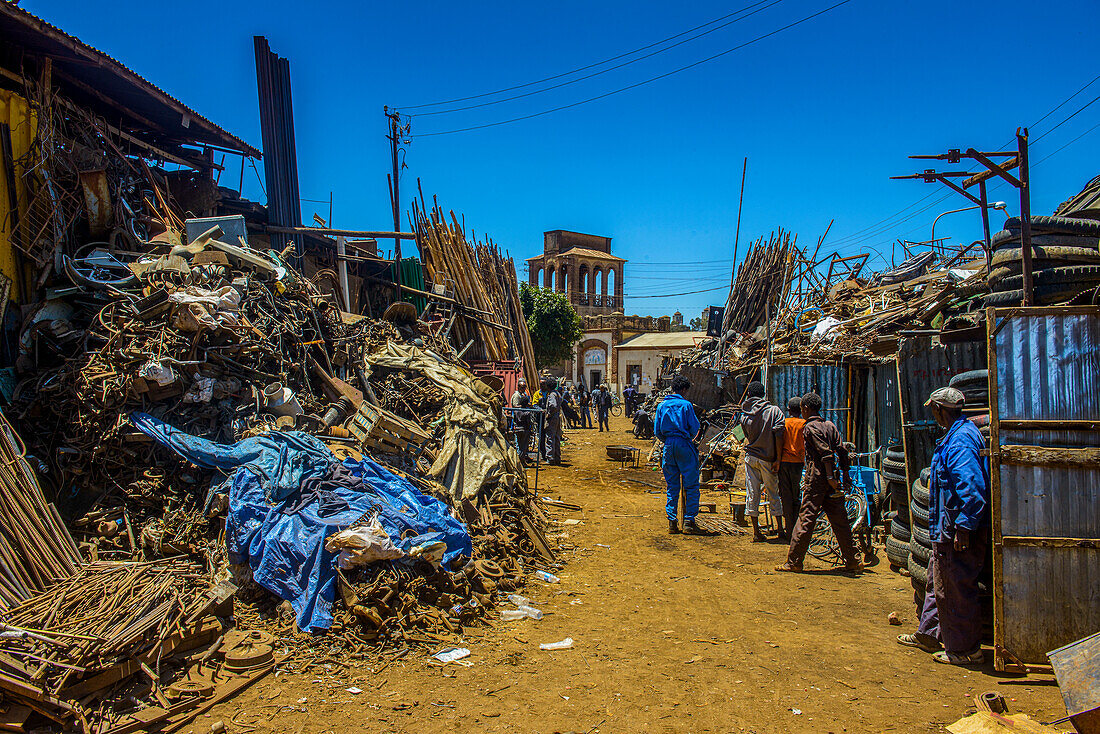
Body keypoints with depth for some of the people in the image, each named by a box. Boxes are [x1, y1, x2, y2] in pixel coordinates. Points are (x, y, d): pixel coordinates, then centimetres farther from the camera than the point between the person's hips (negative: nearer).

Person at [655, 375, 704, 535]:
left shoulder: (662, 405, 6)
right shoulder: (686, 405, -7)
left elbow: (657, 430, 7)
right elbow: (695, 428, -6)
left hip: (668, 446, 5)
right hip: (684, 445, -5)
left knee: (671, 487, 10)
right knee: (691, 485, 2)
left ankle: (672, 522, 10)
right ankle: (689, 521, -1)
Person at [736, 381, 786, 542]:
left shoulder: (743, 414, 3)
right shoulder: (774, 411, -6)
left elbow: (748, 436, 10)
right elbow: (778, 435, -13)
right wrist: (778, 459, -11)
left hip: (751, 456, 2)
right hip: (768, 459, -2)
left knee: (752, 494, 5)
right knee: (773, 493, 9)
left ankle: (756, 532, 9)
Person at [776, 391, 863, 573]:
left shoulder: (810, 427, -7)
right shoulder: (831, 425, 14)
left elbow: (826, 453, -17)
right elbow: (842, 452, 11)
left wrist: (829, 477, -20)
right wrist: (843, 475, 14)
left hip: (817, 478, -7)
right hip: (834, 479, 7)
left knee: (806, 519, -5)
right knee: (840, 520, 11)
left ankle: (794, 562, -2)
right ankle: (852, 562, 16)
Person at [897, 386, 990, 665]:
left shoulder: (961, 440, -20)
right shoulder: (956, 435, 14)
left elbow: (972, 488, -27)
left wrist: (964, 528, -25)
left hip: (958, 533, -11)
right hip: (948, 530, 11)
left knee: (955, 590, -1)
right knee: (937, 583, 20)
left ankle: (965, 650, 11)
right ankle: (928, 635, 32)